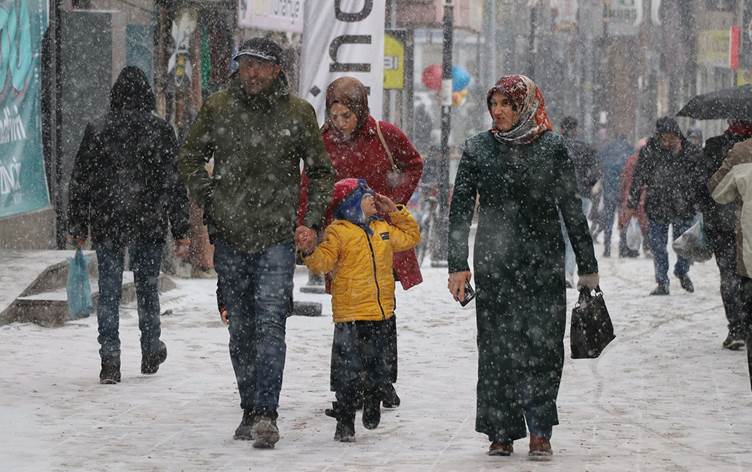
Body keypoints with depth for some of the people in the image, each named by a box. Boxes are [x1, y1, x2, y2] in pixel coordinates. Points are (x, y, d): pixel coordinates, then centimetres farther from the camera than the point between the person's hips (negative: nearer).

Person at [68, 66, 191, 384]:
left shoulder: (96, 131, -1)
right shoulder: (161, 131, -4)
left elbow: (79, 182, 2)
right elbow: (175, 183, -4)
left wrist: (77, 227, 11)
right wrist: (181, 231, 0)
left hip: (107, 226, 0)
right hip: (149, 225, 0)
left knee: (109, 291, 3)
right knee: (147, 287, 15)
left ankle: (110, 359, -5)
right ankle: (150, 354, 26)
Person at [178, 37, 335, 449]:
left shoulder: (298, 113, 1)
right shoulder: (217, 108, 4)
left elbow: (321, 172, 11)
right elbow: (189, 159, 15)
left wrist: (311, 221, 1)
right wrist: (209, 199, 2)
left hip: (277, 236, -2)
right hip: (230, 236, 2)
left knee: (269, 325, -13)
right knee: (240, 329, 9)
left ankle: (266, 415, -16)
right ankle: (250, 410, 18)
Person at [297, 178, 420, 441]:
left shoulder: (384, 228, 14)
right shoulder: (338, 231, -6)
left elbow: (410, 237, 28)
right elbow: (324, 261, -14)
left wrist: (396, 213, 20)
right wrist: (311, 252, -33)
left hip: (380, 311, 6)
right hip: (350, 314, -6)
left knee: (376, 366, 14)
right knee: (349, 371, -4)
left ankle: (372, 409, 34)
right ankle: (344, 423, 3)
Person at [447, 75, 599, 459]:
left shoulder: (552, 148, 2)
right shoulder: (478, 149, 4)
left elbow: (572, 210, 6)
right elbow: (460, 209, 5)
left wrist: (587, 267, 7)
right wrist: (457, 265, -2)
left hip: (544, 262, -1)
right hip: (494, 264, 1)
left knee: (542, 345, -5)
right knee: (497, 347, 1)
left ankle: (540, 431, -1)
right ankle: (502, 431, 7)